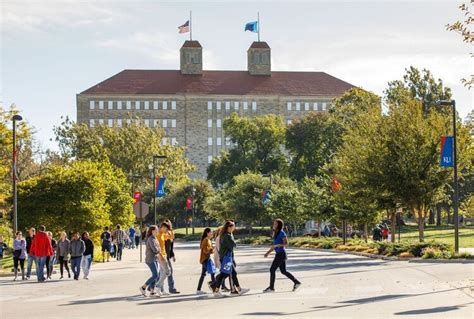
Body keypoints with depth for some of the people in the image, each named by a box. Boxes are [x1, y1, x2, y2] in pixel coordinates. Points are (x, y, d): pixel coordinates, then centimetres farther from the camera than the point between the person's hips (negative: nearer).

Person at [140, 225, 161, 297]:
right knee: (155, 275, -13)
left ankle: (152, 291, 5)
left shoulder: (155, 239, 17)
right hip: (151, 259, -9)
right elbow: (155, 249, -20)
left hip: (155, 259, 9)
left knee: (156, 275, 4)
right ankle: (143, 287, -3)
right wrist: (159, 251, -2)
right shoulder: (151, 239, -13)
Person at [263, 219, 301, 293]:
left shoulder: (282, 233, -12)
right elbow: (275, 245, 20)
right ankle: (296, 282, 17)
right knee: (284, 271, 12)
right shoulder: (276, 233, 15)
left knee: (272, 270, -7)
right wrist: (268, 252, 13)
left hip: (281, 254, -9)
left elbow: (286, 243, -16)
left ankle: (271, 287, 0)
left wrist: (276, 245, -27)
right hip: (278, 254, 9)